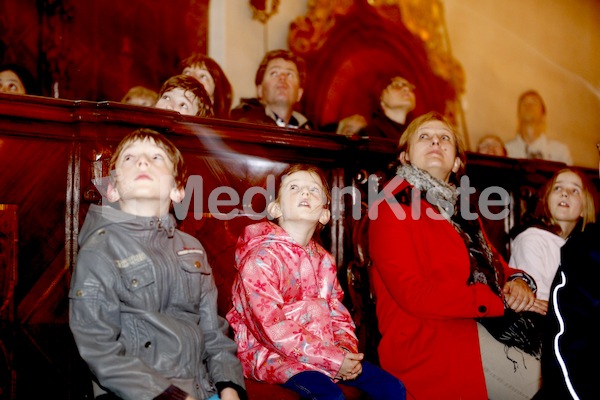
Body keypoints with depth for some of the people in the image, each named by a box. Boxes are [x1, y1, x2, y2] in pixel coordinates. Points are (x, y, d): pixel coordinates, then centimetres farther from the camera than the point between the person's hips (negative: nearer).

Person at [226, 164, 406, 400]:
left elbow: (338, 314, 12)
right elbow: (272, 328, -20)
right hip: (273, 354, -7)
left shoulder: (324, 260, 12)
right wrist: (332, 360, -20)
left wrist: (347, 351, -10)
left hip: (326, 351, 7)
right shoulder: (261, 257, -13)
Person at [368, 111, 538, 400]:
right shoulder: (393, 205, -4)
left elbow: (493, 263, 20)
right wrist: (501, 300, -14)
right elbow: (414, 294, -15)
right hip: (428, 345, -8)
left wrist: (519, 281, -5)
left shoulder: (458, 207, 22)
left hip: (475, 330, 8)